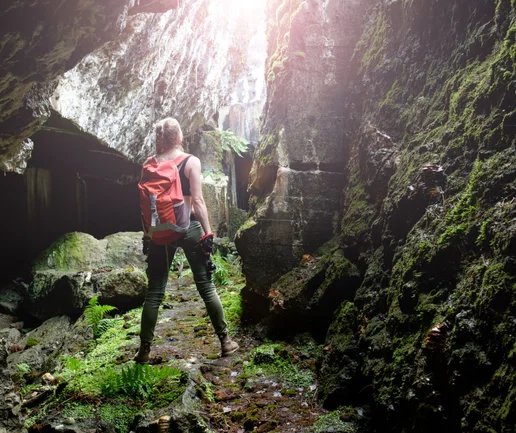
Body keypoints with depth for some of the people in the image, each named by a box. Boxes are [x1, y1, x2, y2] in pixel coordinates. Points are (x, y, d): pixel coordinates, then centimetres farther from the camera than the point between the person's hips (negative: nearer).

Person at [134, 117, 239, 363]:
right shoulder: (191, 161, -4)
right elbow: (197, 200, -10)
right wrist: (208, 232, -6)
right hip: (189, 227, -2)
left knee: (154, 291, 8)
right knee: (206, 286, 5)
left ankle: (144, 350, 12)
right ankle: (225, 341, 12)